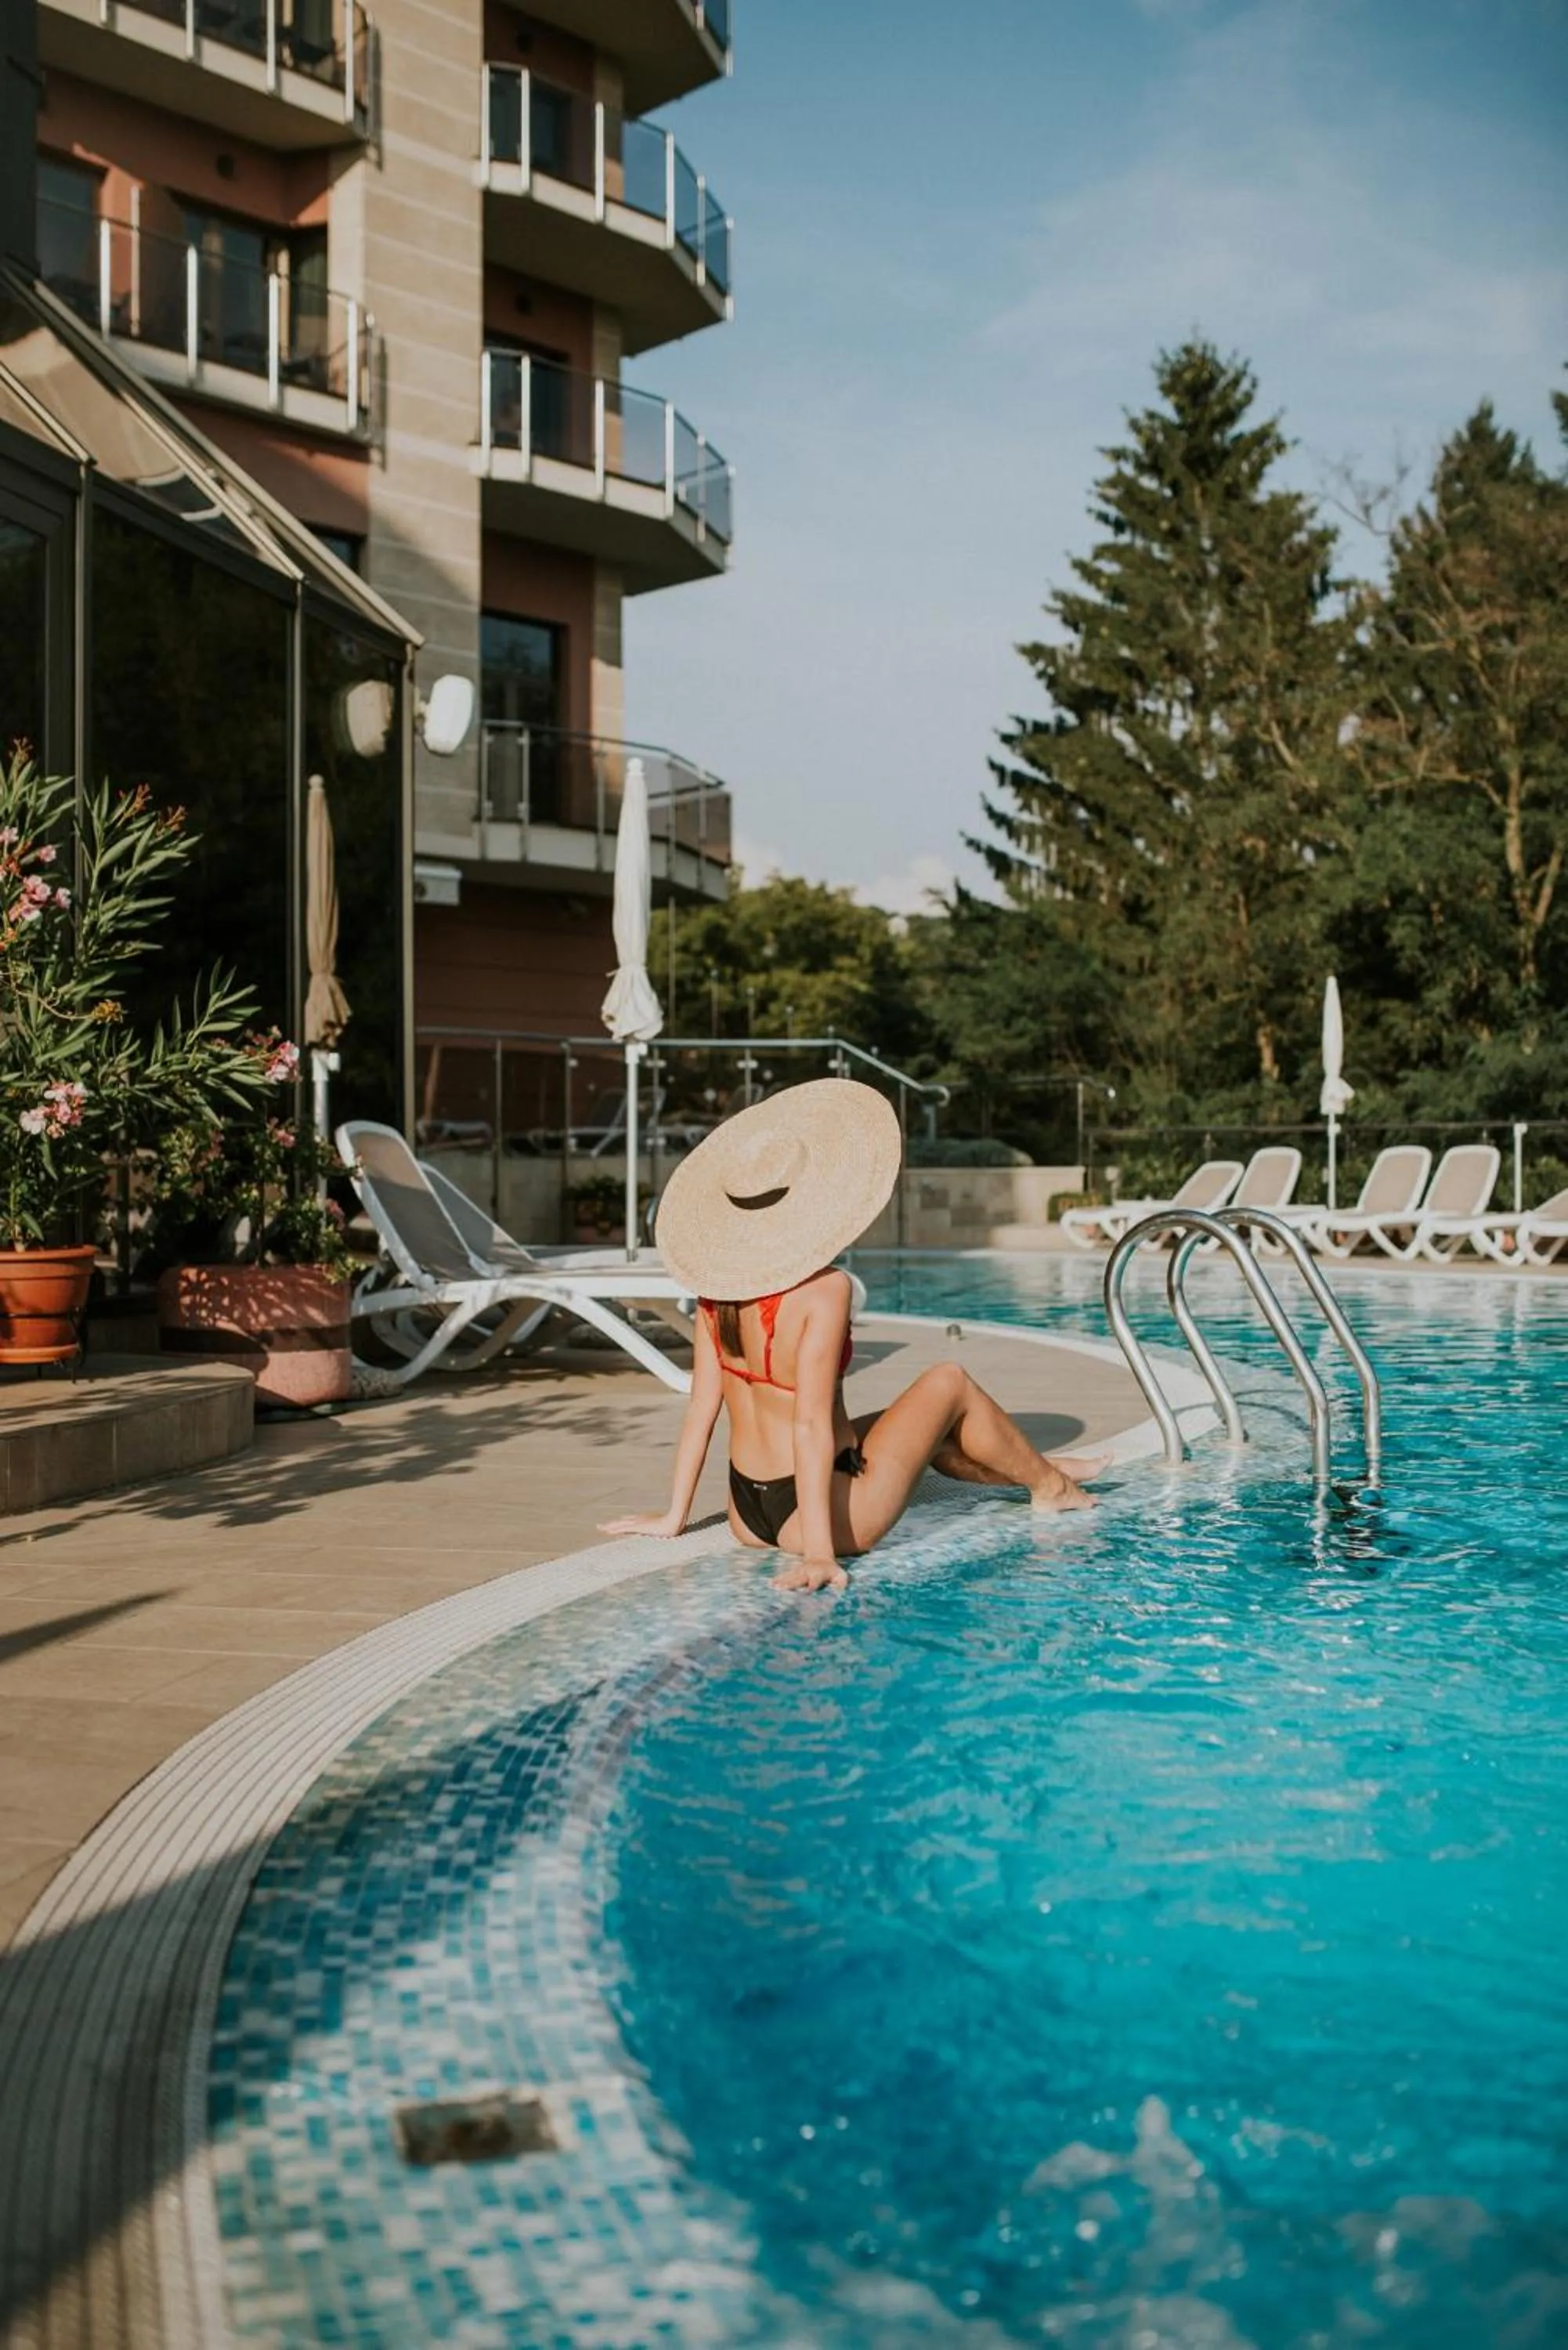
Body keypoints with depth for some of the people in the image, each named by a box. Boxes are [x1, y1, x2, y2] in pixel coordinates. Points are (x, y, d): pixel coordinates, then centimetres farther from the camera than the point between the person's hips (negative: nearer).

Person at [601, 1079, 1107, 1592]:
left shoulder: (717, 1284, -3)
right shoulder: (822, 1290, -23)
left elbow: (701, 1409, 1)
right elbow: (810, 1424, -26)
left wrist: (673, 1516, 8)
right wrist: (819, 1553, -26)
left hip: (747, 1516, 7)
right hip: (818, 1513, -7)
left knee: (918, 1420, 30)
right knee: (949, 1384, 15)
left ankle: (1030, 1471, 53)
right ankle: (1048, 1485, 39)